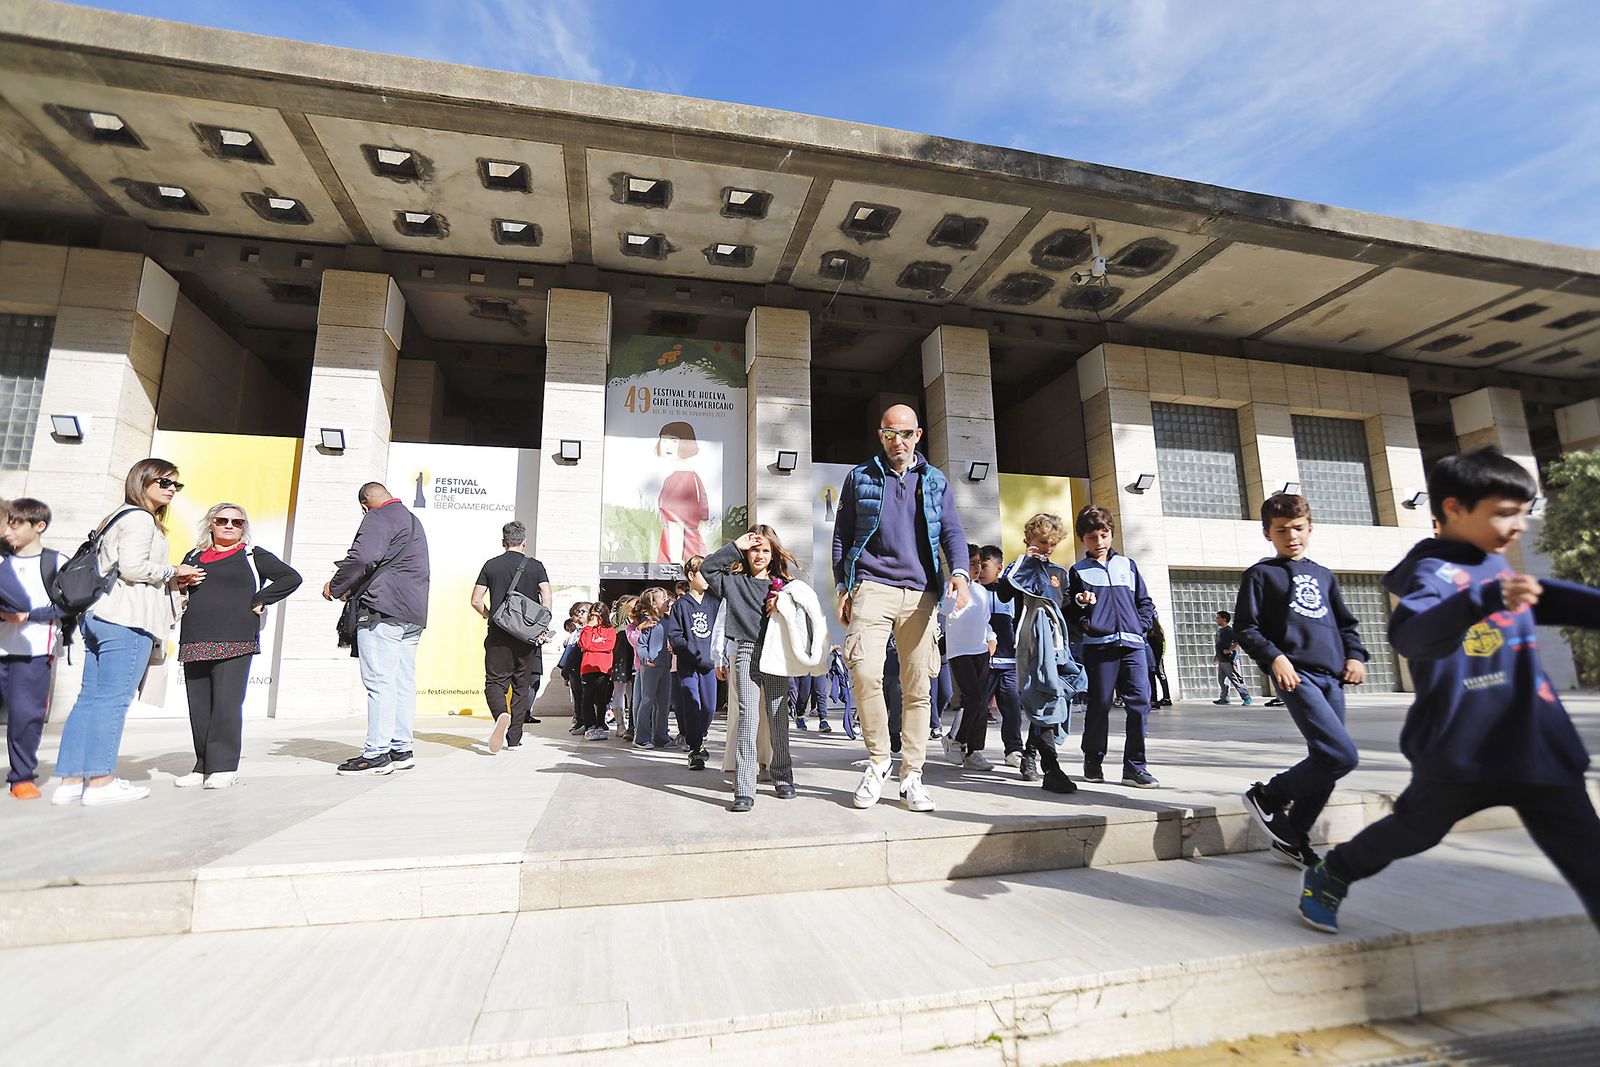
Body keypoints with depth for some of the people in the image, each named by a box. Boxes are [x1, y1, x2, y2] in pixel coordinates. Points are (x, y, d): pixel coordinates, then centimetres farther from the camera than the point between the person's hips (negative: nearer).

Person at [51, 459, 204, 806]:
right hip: (126, 619, -10)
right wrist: (173, 571, -2)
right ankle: (100, 782, -6)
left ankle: (71, 781, 9)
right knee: (114, 699, -8)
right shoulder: (140, 518, -6)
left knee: (90, 697, 8)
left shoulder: (119, 518, 26)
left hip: (98, 616, 10)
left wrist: (174, 583, 19)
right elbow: (133, 568, -17)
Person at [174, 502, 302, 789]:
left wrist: (258, 601, -5)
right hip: (195, 642, 5)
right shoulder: (194, 556, 20)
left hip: (234, 642, -5)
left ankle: (223, 767, -3)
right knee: (198, 708, 6)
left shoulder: (253, 555, 7)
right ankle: (203, 767, 15)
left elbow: (291, 577, 0)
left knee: (226, 705, -8)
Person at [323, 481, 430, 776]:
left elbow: (363, 558, -20)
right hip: (414, 612, 9)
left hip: (383, 610, -9)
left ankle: (377, 754, -6)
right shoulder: (413, 521, 24)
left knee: (379, 682, -7)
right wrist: (355, 588, 27)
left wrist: (336, 586, -5)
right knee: (403, 683, 9)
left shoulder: (378, 518, -5)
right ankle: (401, 750, 12)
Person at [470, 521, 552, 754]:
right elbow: (547, 599, -9)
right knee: (522, 687, 9)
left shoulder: (490, 565, 4)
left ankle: (501, 715, -24)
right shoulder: (536, 566, 1)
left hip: (498, 635, 0)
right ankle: (514, 739, 12)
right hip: (528, 637, 0)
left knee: (494, 682, 6)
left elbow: (476, 601, 3)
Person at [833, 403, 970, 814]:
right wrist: (842, 586, 4)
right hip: (872, 587, -1)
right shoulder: (860, 477, 13)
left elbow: (952, 532, 8)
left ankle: (911, 777, 13)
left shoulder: (936, 481, 16)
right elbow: (842, 536, 13)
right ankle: (878, 760, 3)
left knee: (918, 687, 1)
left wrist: (958, 571, -12)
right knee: (865, 672, -19)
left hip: (920, 593, 2)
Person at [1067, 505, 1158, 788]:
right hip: (1099, 645, -2)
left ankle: (1135, 766, 2)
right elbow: (1069, 611, 9)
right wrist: (1079, 601, -11)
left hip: (1132, 644, 2)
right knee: (1100, 704, 0)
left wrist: (1140, 626, 4)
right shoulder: (1079, 571, 10)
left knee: (1140, 702, -7)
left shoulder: (1127, 565, 17)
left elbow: (1145, 602, 18)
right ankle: (1093, 760, 15)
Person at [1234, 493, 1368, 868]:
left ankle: (1293, 837, 19)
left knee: (1325, 760, 6)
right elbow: (1244, 627, -2)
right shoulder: (1261, 574, 3)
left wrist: (1355, 655, 7)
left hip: (1332, 678, 7)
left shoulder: (1323, 576, 21)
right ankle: (1268, 796, 1)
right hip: (1297, 675, -7)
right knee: (1342, 755, -18)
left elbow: (1347, 623, 25)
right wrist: (1274, 657, -16)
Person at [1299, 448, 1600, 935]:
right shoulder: (1434, 572, -17)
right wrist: (1489, 598, -49)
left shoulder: (1494, 565, 11)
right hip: (1460, 747, -7)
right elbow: (1410, 634, -37)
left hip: (1538, 745, 7)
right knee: (1414, 829, 10)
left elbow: (1551, 598, 31)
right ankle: (1329, 877, 32)